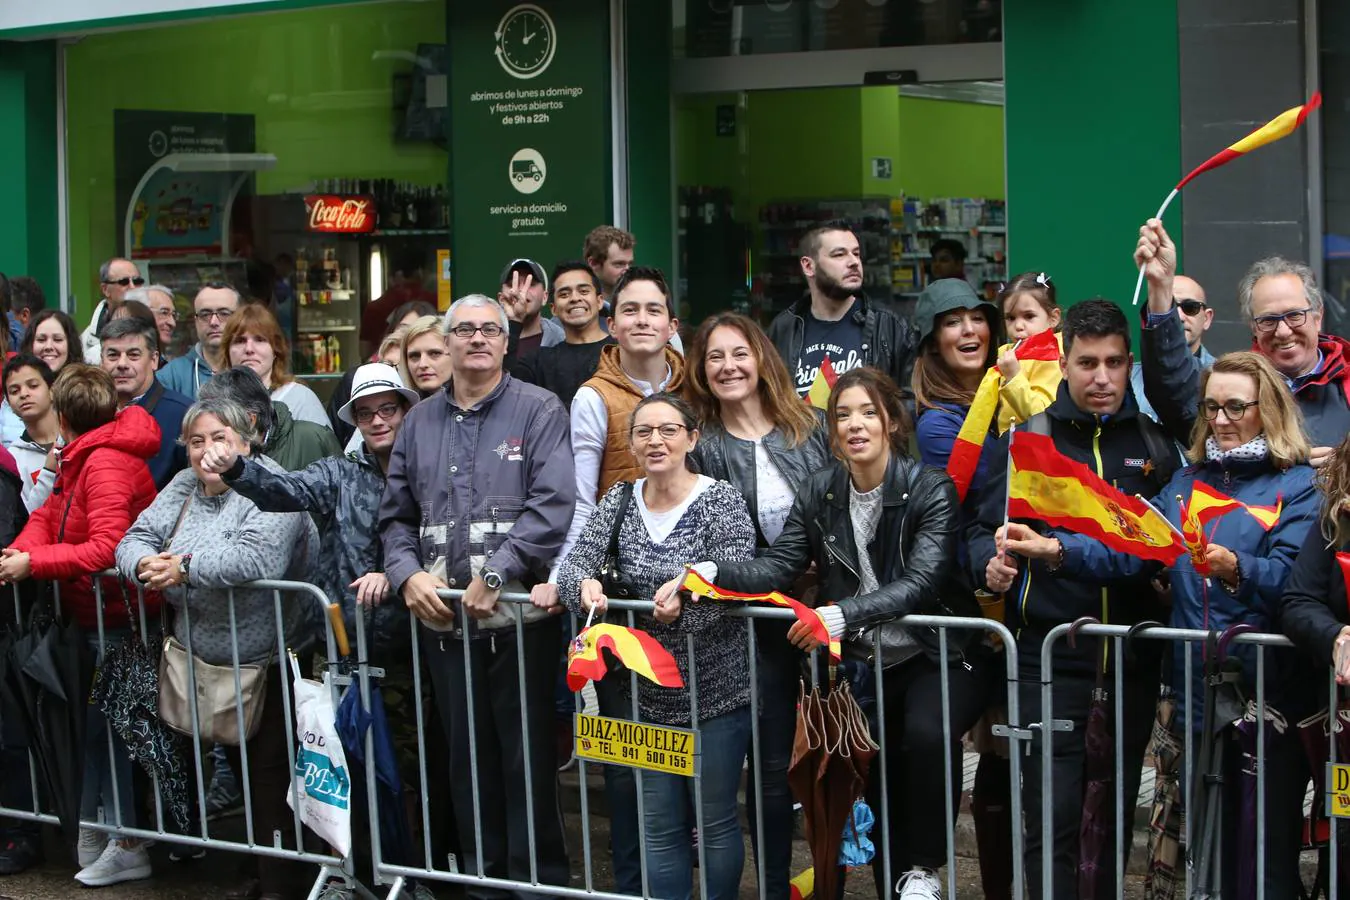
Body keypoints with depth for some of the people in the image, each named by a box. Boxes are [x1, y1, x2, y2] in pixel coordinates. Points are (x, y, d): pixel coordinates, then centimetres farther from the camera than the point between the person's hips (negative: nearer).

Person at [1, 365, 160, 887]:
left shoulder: (106, 463, -20)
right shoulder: (82, 459, 12)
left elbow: (106, 548, -28)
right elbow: (49, 515, 10)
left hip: (117, 617, -9)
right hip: (94, 614, 9)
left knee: (103, 724, -4)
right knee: (92, 721, 14)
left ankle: (126, 847, 3)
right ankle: (90, 831, 24)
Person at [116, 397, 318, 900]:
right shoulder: (183, 489, 9)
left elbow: (257, 558, -31)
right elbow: (135, 539, 5)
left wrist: (186, 568, -26)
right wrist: (145, 565, -18)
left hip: (267, 661, -7)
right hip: (205, 661, 7)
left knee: (267, 770, -3)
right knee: (238, 766, 16)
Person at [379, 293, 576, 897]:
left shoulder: (539, 411, -1)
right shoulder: (419, 422, 15)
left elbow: (553, 505, -13)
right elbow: (396, 514, 16)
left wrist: (495, 576, -18)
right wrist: (407, 575, -3)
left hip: (520, 614, -4)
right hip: (441, 618, 5)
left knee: (527, 756, -1)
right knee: (467, 756, 11)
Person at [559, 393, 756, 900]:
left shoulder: (721, 500, -9)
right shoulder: (619, 501, 5)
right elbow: (576, 562, -2)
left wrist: (685, 603, -37)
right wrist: (583, 583, -26)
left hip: (715, 691, -4)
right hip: (647, 692, 4)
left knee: (715, 822, 6)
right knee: (660, 827, 11)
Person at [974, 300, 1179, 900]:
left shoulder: (1155, 442, 10)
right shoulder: (1027, 436, 3)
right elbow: (984, 528, 3)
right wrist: (991, 564, -17)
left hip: (1132, 661, 3)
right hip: (1050, 654, -3)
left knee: (1115, 816, 12)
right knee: (1053, 818, -7)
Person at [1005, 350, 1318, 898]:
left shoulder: (1299, 486, -2)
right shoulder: (1186, 482, 16)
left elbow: (1289, 578, -17)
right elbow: (1130, 554, 5)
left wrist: (1235, 569, -36)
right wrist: (1055, 549, -9)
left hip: (1268, 694, -5)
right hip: (1199, 693, 5)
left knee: (1268, 855, -3)